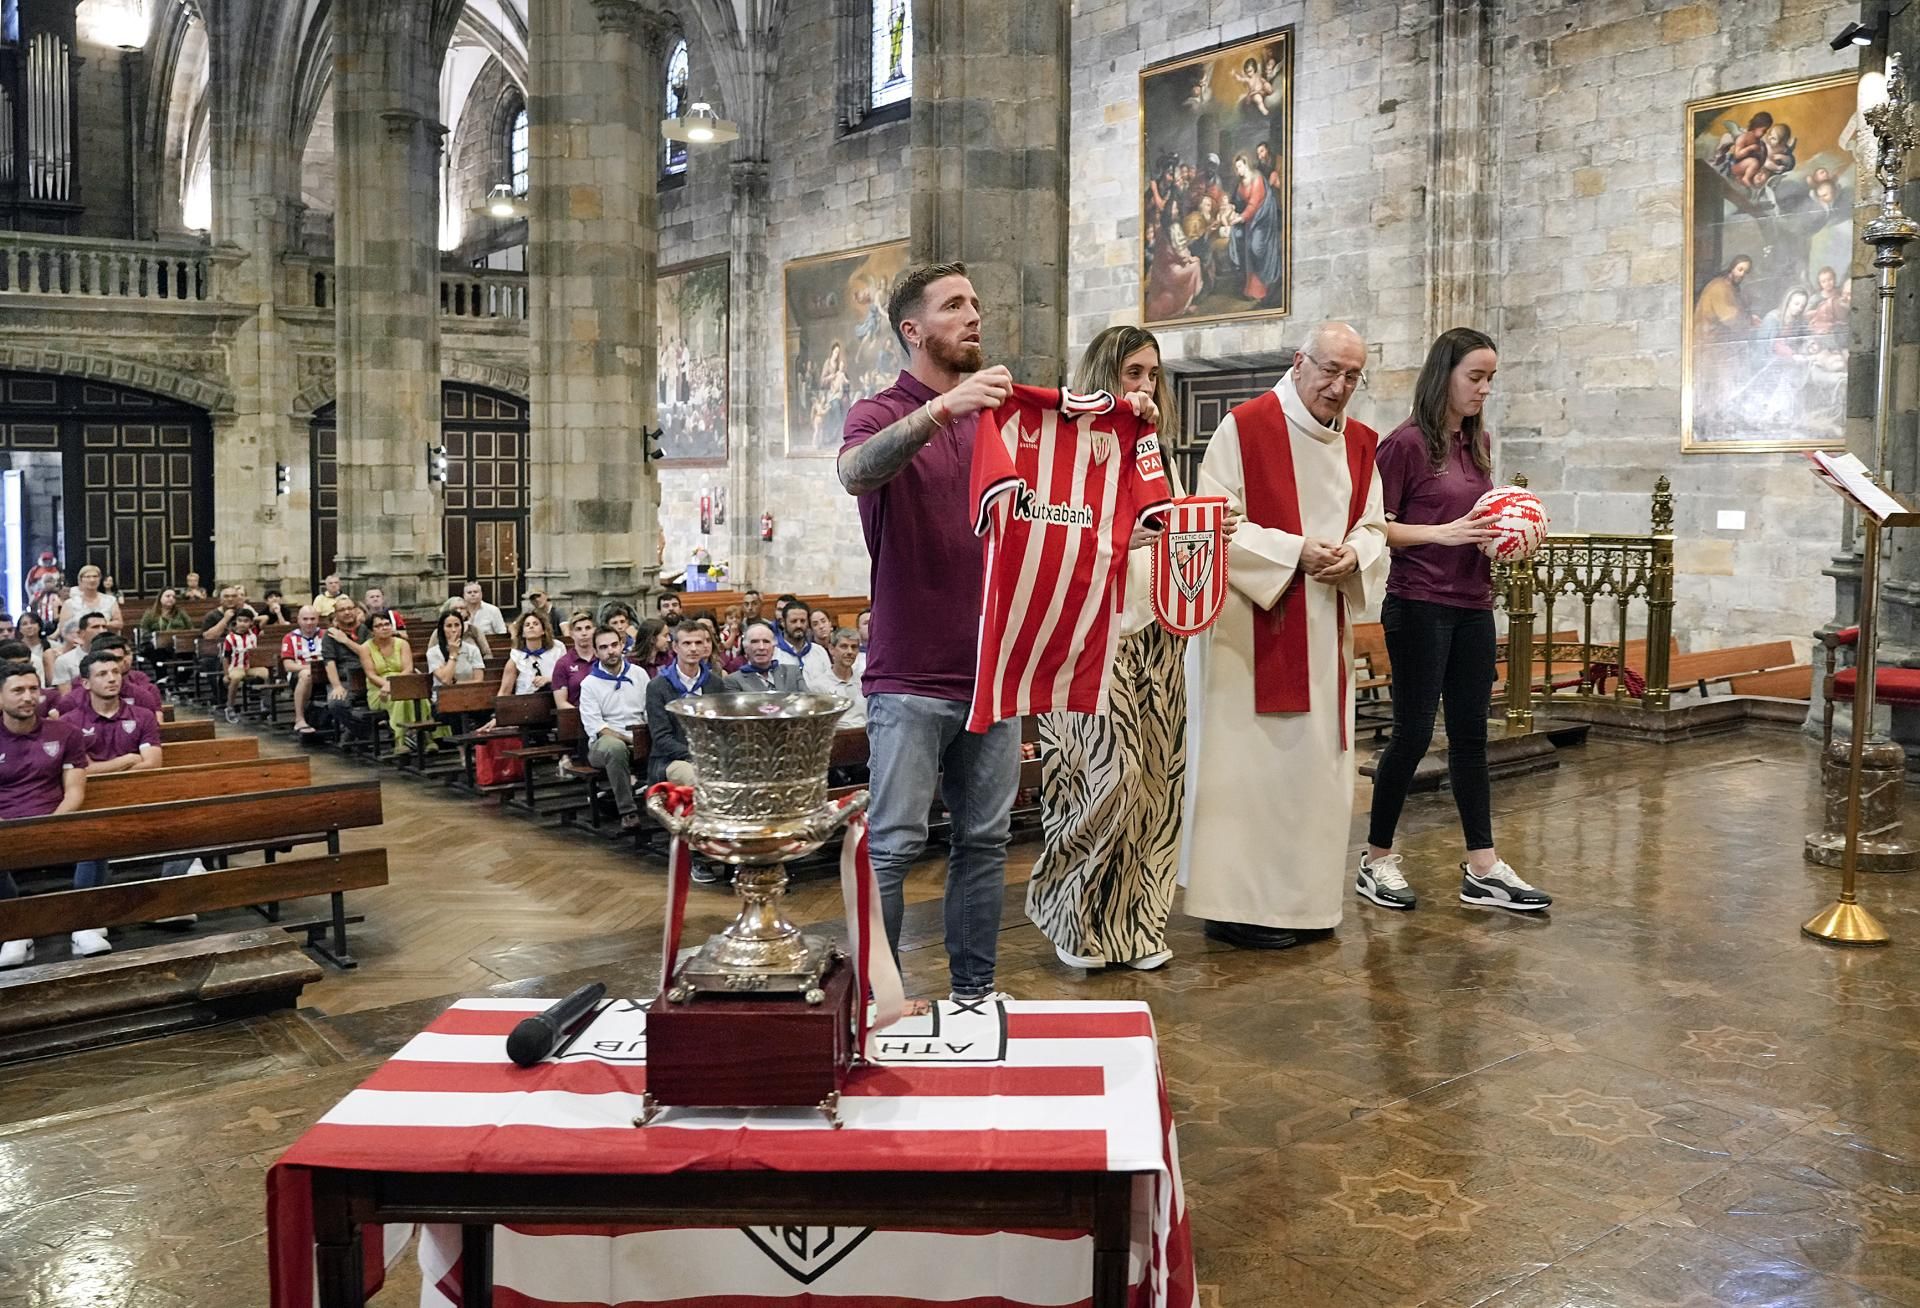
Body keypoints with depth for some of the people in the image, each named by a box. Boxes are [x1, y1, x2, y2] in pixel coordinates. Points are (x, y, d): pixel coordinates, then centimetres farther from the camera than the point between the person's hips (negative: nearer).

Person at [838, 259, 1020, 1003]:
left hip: (991, 669, 5)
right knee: (894, 844, -2)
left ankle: (975, 989, 20)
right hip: (911, 679, -5)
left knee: (985, 839, 9)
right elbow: (855, 473, -24)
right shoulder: (883, 414, -1)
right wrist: (942, 408, -36)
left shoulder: (998, 414, 14)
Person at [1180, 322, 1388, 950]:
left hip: (1324, 632, 7)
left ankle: (1303, 897, 21)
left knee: (1314, 762, 10)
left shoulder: (1360, 444, 12)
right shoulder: (1244, 427, -8)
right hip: (1249, 625, -7)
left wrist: (1353, 556, -9)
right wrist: (1295, 551, -19)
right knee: (1247, 759, -4)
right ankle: (1236, 904, 5)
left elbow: (1372, 527, 14)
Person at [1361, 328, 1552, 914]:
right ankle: (1376, 861, 13)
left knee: (1470, 734, 9)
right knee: (1413, 732, -1)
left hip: (1472, 606, 7)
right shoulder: (1406, 443, -9)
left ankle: (1482, 868, 14)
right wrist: (1443, 532, -21)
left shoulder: (1478, 442, 12)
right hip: (1419, 606, -7)